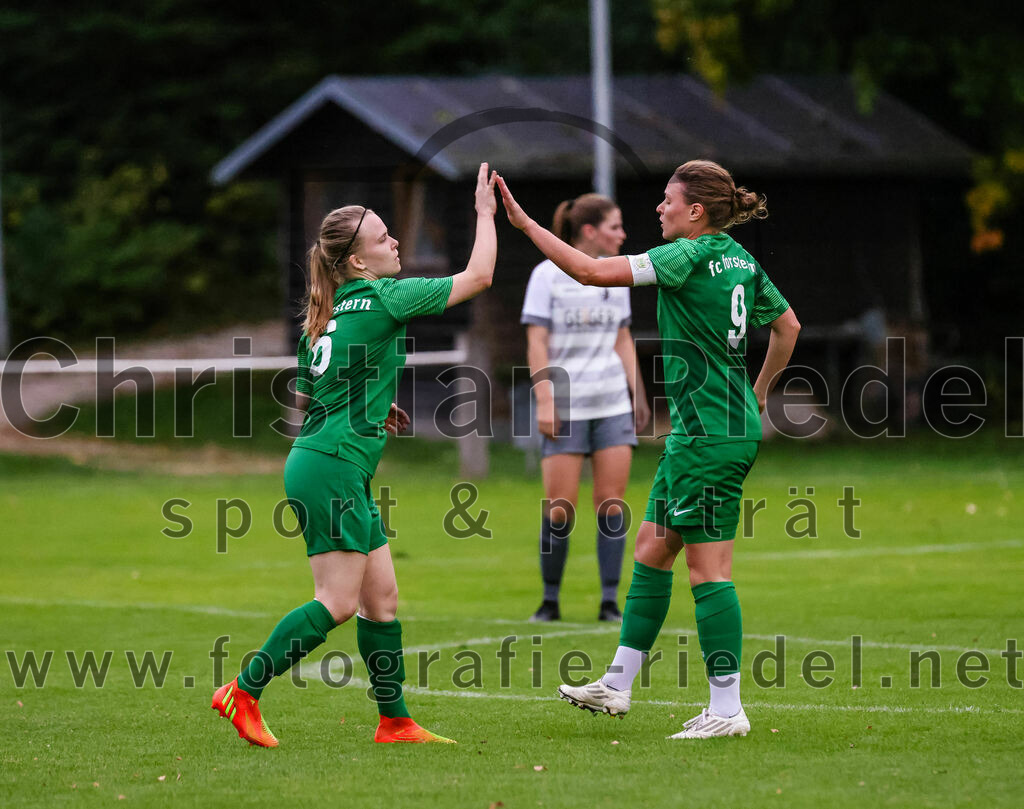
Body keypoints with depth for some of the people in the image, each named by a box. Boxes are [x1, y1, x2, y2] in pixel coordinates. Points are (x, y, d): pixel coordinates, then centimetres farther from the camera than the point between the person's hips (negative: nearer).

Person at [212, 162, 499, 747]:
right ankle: (244, 693, -6)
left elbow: (310, 392, 23)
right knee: (337, 603, -9)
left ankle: (396, 720, 11)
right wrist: (486, 213, 3)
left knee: (382, 598, 9)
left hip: (319, 463, 10)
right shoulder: (384, 298, -10)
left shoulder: (328, 312, 14)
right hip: (334, 467, -10)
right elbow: (478, 277, -7)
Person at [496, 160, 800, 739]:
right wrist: (759, 394, 32)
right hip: (734, 425, 10)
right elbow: (788, 326, 21)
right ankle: (617, 686, 21)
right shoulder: (739, 259, 10)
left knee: (708, 567, -6)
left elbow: (591, 270, -20)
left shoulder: (689, 256, -16)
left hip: (708, 433, -10)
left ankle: (727, 708, -5)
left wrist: (524, 223, -14)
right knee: (652, 550, 15)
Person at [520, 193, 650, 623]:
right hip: (566, 407, -4)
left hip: (613, 405, 4)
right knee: (559, 508, -4)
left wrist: (638, 393, 13)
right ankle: (550, 600, 8)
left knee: (611, 503, -1)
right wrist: (544, 401, -12)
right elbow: (537, 342, -6)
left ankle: (610, 601, 3)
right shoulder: (547, 274, -4)